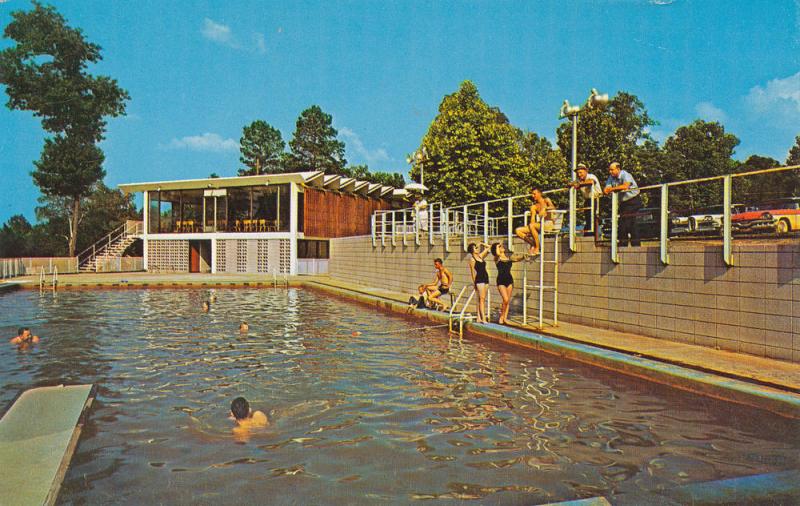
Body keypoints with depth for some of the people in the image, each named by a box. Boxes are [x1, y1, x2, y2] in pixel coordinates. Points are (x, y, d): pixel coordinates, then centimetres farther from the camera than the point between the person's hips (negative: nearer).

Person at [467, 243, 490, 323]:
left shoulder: (481, 256, 15)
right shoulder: (472, 259, -4)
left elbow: (488, 247, 23)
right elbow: (472, 271, -8)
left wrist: (481, 244, 14)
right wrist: (474, 282, -12)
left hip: (485, 278, 7)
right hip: (479, 279, -7)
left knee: (482, 299, 6)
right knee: (481, 298, -11)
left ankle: (478, 317, 8)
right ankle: (483, 318, -15)